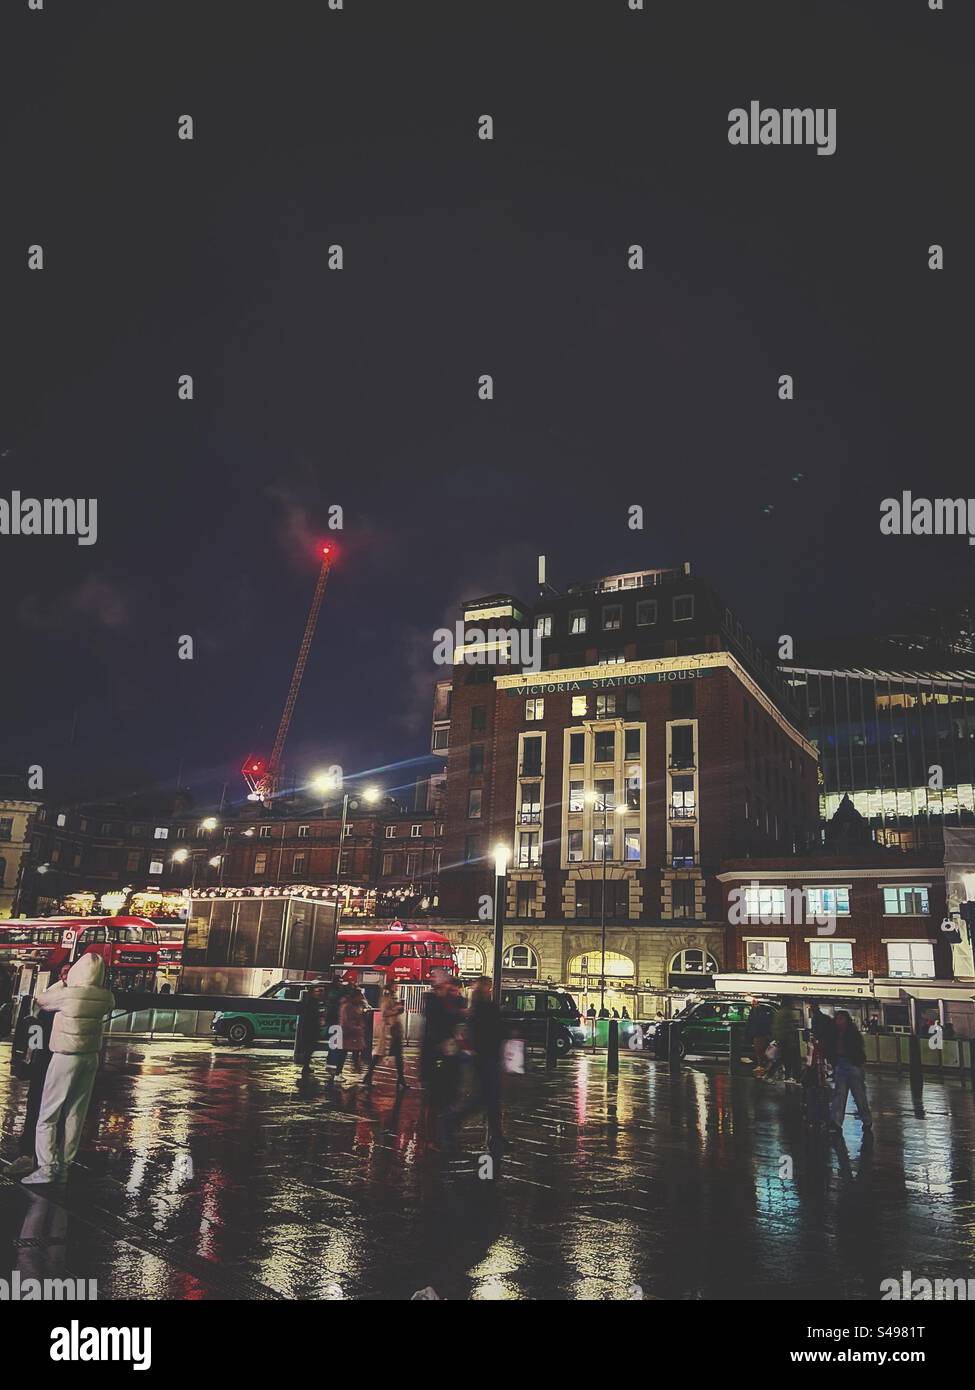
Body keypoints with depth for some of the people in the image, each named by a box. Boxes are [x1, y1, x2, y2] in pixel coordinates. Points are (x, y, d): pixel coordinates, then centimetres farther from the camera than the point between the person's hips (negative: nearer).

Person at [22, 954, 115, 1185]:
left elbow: (41, 1001, 1)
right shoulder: (105, 997, -4)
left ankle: (47, 1168, -3)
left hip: (66, 1057, -4)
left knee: (48, 1115, 3)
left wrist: (63, 982, 12)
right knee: (76, 1115, 9)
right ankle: (65, 1165, 13)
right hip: (91, 1058, 5)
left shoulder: (66, 994, -17)